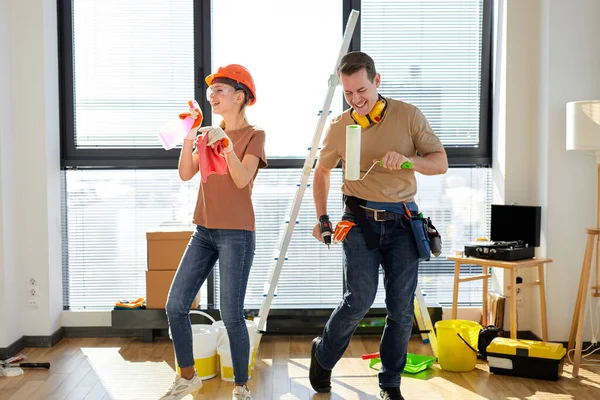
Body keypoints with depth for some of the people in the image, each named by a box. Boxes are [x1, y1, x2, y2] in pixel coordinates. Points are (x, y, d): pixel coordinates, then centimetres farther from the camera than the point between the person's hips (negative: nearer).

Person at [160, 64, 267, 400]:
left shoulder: (254, 135, -2)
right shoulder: (208, 134, 15)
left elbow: (242, 180, -16)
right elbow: (186, 174, 2)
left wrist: (227, 145, -27)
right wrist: (189, 136, -7)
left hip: (237, 234, -6)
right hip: (205, 231, 6)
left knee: (232, 316, -5)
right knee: (175, 305, 3)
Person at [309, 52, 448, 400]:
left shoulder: (408, 115, 0)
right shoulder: (339, 127, 3)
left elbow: (441, 163, -2)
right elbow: (322, 172, 17)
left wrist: (408, 160, -21)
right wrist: (322, 218, 10)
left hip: (402, 221, 1)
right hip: (360, 220, -1)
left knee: (402, 309, 3)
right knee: (361, 299, -13)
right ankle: (323, 355, 16)